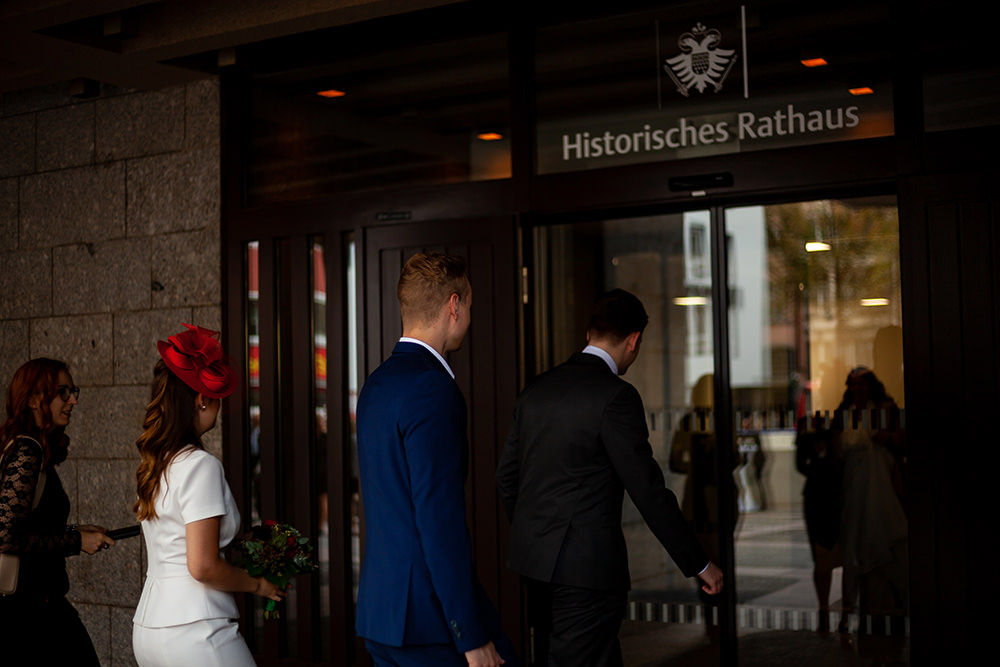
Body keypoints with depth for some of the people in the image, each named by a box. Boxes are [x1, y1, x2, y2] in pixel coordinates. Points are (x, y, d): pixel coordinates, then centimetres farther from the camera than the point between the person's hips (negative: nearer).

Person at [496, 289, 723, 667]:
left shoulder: (537, 389, 8)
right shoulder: (617, 397, -14)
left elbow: (506, 477, 14)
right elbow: (648, 491, -15)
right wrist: (699, 564, -6)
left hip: (534, 560, 8)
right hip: (587, 564, -8)